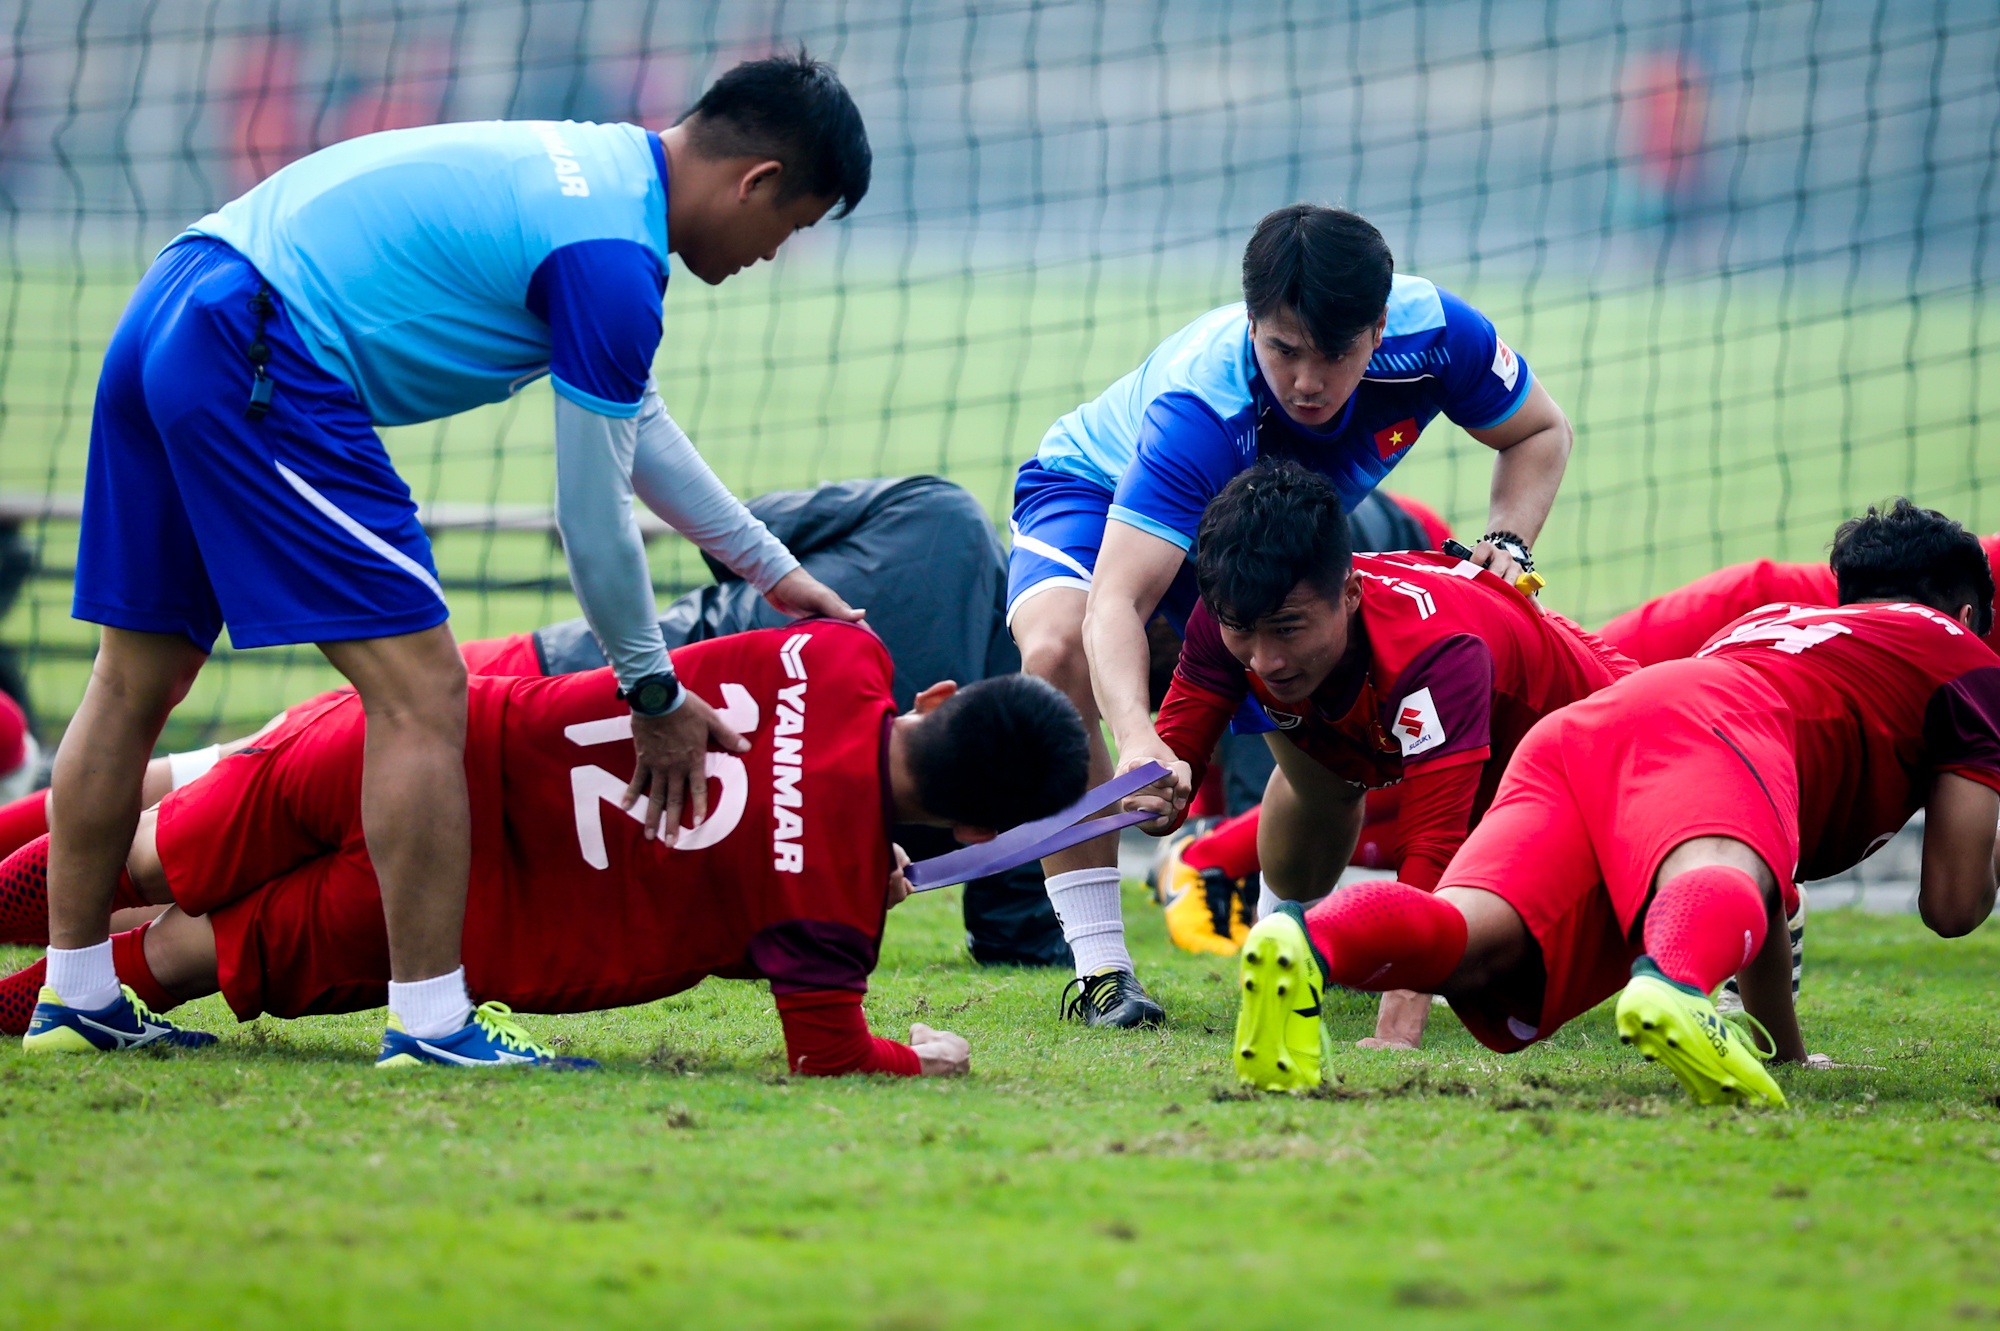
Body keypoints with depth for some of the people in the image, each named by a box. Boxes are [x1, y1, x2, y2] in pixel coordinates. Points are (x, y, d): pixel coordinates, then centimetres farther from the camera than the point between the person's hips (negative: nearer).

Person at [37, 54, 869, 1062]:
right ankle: (431, 1024, -8)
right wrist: (654, 694, 8)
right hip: (261, 368, -11)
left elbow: (636, 421, 31)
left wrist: (775, 571, 36)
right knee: (420, 694, -8)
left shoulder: (599, 163, 18)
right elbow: (592, 516, -6)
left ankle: (75, 997, 25)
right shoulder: (612, 258, -11)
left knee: (136, 682, 17)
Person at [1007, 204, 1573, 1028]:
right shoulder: (1198, 409, -44)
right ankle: (1100, 969, -30)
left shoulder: (1433, 334, -30)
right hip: (1095, 498, -5)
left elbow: (1539, 433, -8)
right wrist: (1136, 741, -69)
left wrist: (1507, 542, -27)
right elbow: (1116, 602, -51)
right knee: (1057, 653, -35)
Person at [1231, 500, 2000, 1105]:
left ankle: (1309, 943, -57)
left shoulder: (1767, 619, 47)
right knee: (1723, 885, -36)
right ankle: (1671, 983, -73)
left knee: (1480, 941, -24)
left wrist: (1785, 1045, 61)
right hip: (1699, 730, -5)